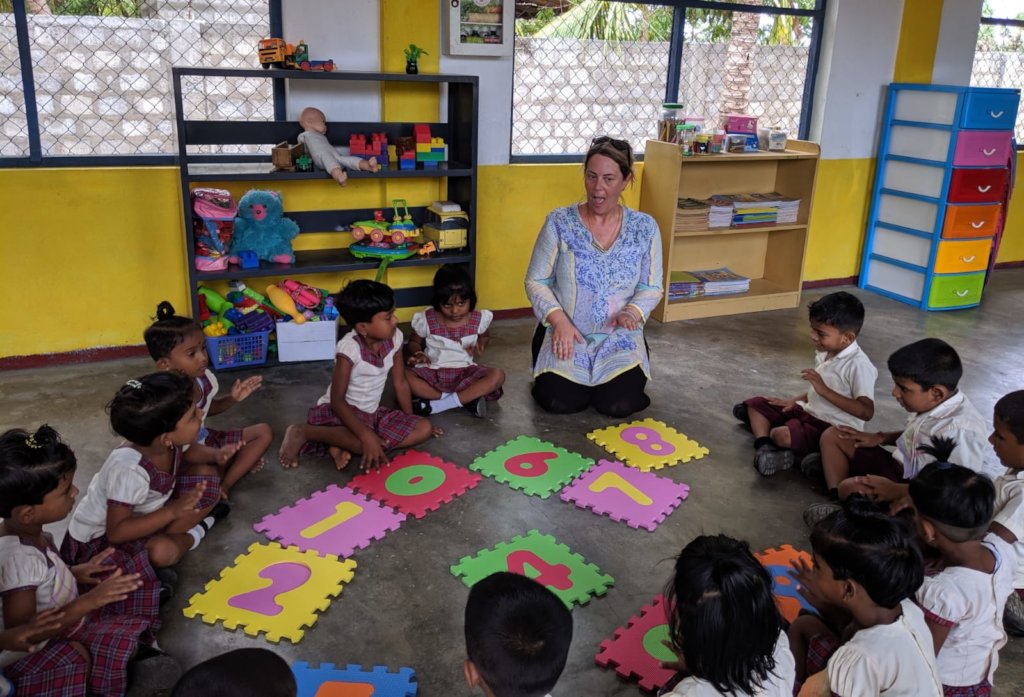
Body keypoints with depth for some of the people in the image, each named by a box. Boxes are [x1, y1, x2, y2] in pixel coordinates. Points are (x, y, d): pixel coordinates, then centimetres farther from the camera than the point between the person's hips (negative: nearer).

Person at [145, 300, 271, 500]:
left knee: (264, 432, 4)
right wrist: (214, 455, -50)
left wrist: (232, 399, -4)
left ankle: (224, 486, -7)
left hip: (203, 439, 9)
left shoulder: (205, 378, -7)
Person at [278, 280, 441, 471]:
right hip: (338, 412, -7)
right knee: (368, 441, -37)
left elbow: (400, 383, 4)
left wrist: (410, 421, 7)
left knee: (424, 428, -9)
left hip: (371, 412, 8)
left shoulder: (394, 337, -9)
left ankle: (344, 444, -15)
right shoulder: (350, 347, -26)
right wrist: (366, 436, -34)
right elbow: (337, 400, -26)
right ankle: (303, 432, -14)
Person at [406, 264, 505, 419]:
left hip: (464, 372, 1)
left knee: (498, 375, -28)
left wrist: (480, 348, -6)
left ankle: (435, 404, -29)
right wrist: (417, 354, -13)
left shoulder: (478, 319, -5)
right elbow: (414, 341, 10)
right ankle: (468, 399, -30)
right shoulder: (426, 319, -8)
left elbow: (484, 337, 17)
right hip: (433, 373, -1)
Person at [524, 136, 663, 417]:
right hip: (566, 334, -1)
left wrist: (633, 311, -19)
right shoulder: (559, 222, -7)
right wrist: (559, 319, -19)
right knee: (559, 402, -18)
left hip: (619, 338, 1)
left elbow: (652, 288, 3)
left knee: (618, 405, -18)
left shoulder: (645, 227, -2)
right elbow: (536, 281, -4)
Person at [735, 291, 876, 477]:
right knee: (755, 405, 3)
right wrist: (795, 400, 8)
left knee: (782, 435, -36)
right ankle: (764, 447, -19)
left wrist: (824, 390, -29)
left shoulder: (859, 365, -21)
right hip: (810, 412, 10)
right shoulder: (825, 352, 5)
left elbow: (867, 412, -27)